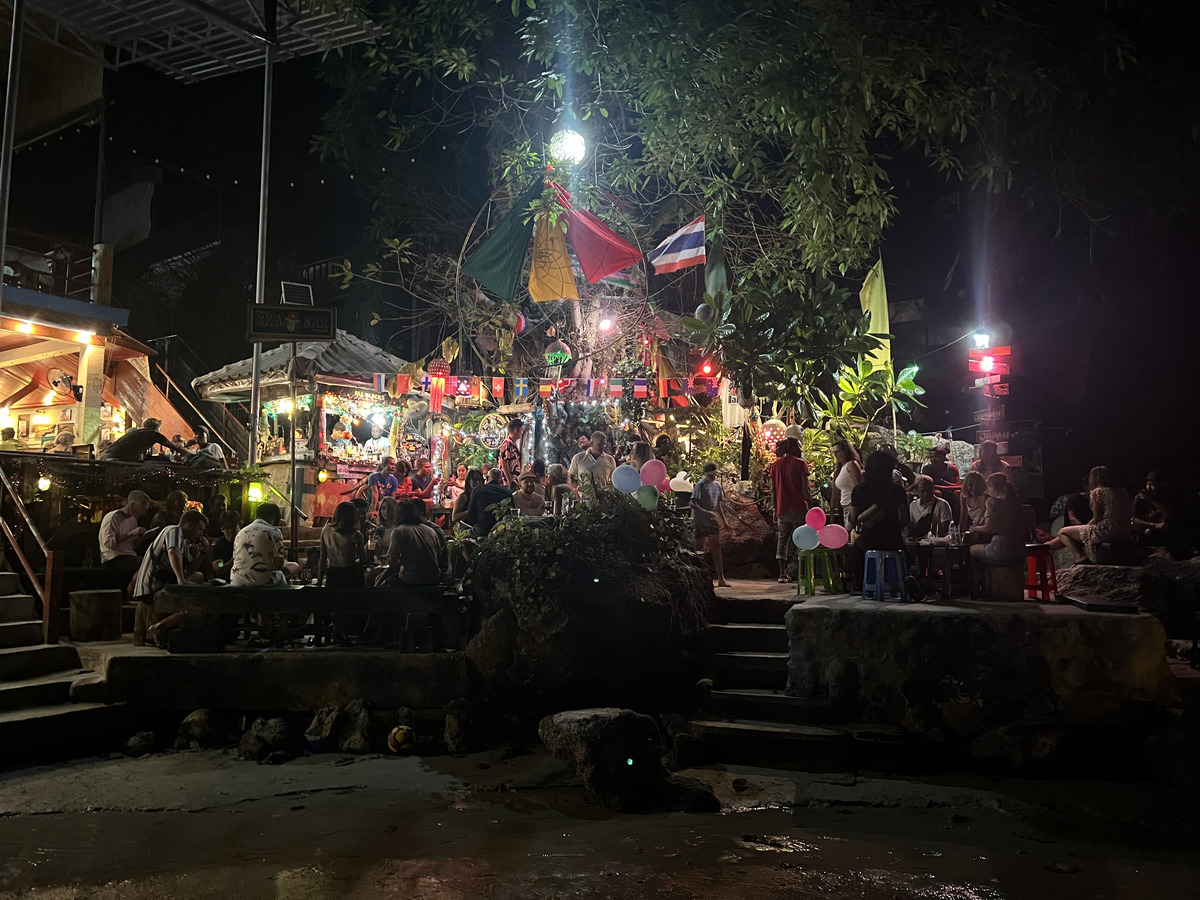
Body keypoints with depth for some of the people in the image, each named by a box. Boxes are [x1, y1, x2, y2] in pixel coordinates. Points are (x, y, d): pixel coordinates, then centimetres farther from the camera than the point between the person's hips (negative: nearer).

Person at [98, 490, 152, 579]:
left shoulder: (133, 519, 18)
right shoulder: (112, 517, -7)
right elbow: (108, 543, -19)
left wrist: (144, 537, 1)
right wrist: (131, 534, -20)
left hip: (130, 556, 8)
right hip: (112, 559, -8)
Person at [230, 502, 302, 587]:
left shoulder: (240, 533, 15)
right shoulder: (274, 532, -3)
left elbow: (235, 559, 19)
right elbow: (278, 563, -7)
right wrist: (285, 562, 17)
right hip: (261, 582, -7)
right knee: (295, 566, 16)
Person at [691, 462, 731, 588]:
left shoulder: (716, 485, 11)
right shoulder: (700, 485, -11)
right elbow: (693, 504, -21)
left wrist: (724, 520, 21)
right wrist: (706, 512, -30)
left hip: (713, 521, 6)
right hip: (700, 521, -6)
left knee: (716, 548, 4)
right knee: (700, 548, 1)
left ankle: (721, 579, 6)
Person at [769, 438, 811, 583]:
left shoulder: (775, 465, 9)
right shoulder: (800, 463, -5)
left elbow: (773, 490, 10)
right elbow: (805, 488, -8)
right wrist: (811, 506, -2)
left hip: (782, 509, 4)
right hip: (799, 508, -4)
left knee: (782, 540, 9)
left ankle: (782, 574, 6)